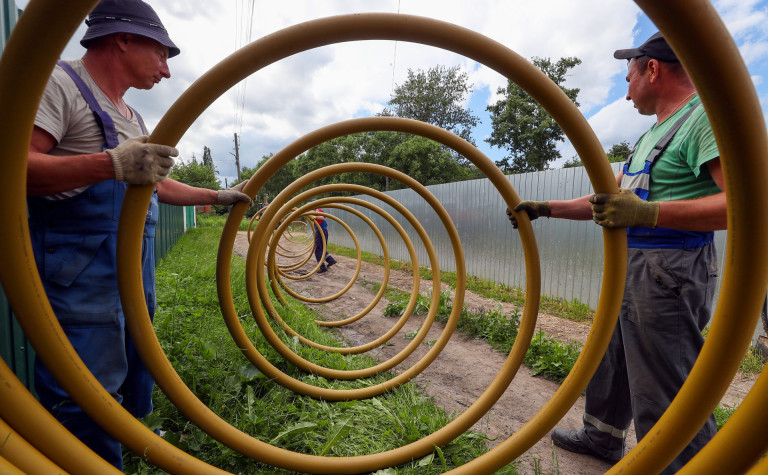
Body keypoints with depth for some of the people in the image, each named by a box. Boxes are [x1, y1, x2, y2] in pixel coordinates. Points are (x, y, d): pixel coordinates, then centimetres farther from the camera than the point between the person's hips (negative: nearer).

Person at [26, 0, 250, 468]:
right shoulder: (59, 82, -8)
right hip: (81, 277, -9)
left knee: (136, 363, 22)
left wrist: (220, 196, 26)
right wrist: (112, 163, -32)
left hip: (136, 270, 9)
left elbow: (158, 184, 24)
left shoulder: (132, 117, 17)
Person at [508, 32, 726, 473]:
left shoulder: (707, 116, -10)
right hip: (628, 269, 10)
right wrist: (544, 208, 19)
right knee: (611, 356, 21)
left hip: (667, 274, -10)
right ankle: (603, 435, 40)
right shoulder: (652, 134, 19)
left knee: (667, 392, -3)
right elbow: (607, 200, 22)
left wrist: (648, 212, -31)